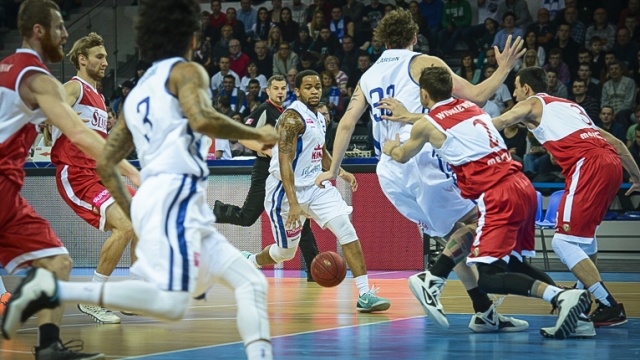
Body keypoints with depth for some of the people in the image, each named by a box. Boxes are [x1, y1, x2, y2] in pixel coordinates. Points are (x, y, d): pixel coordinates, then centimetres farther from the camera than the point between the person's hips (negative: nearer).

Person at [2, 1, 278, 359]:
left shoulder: (138, 93, 25)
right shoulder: (186, 71, 2)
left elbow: (106, 163, 22)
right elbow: (202, 119, -19)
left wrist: (134, 214, 28)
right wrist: (257, 134, -4)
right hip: (174, 197, -9)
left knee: (252, 281, 10)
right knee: (171, 303, -23)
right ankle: (54, 290, -25)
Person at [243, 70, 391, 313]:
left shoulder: (319, 118, 10)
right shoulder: (292, 118, -17)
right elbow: (284, 162, -24)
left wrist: (341, 173, 15)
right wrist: (293, 203, -32)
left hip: (315, 186, 7)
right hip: (287, 190, -7)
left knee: (346, 229, -12)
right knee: (286, 251, 6)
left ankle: (365, 295, -16)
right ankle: (246, 262, 38)